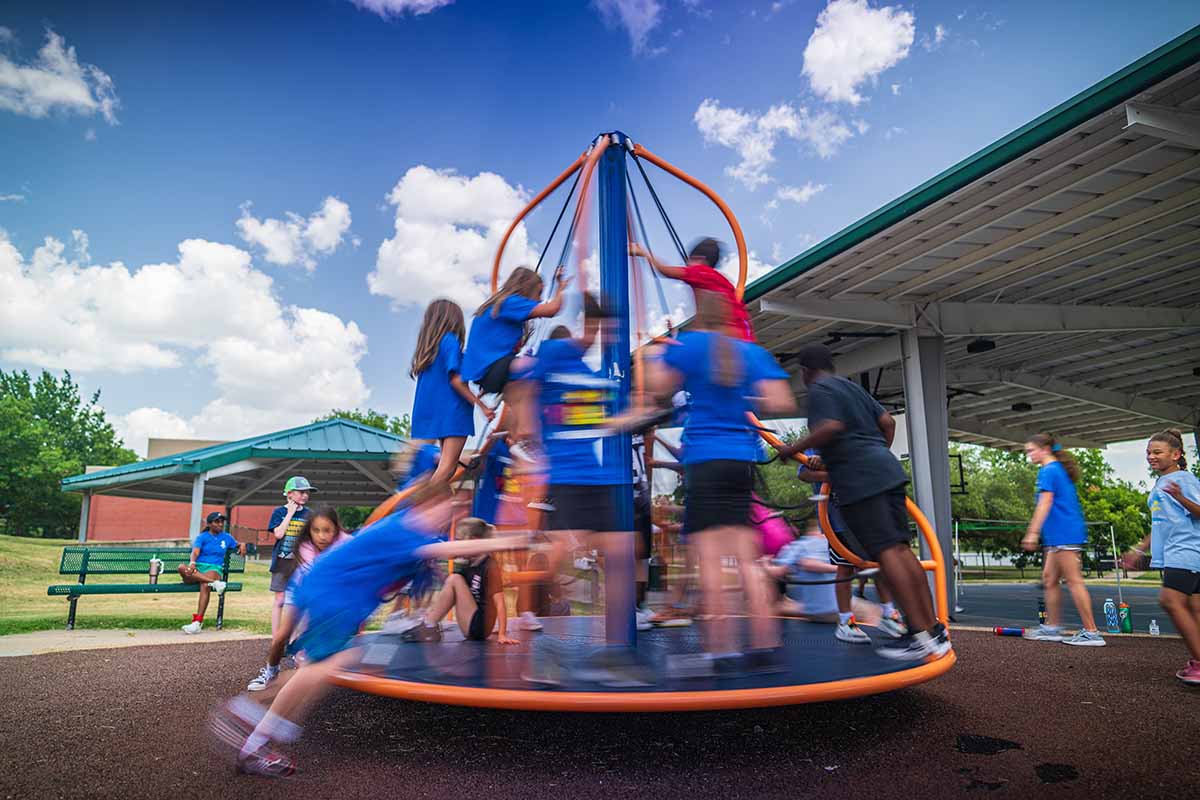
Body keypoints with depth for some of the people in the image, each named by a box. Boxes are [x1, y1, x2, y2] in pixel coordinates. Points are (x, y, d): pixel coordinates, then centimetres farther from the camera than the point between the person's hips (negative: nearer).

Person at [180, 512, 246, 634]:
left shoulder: (227, 537, 19)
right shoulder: (202, 537, 11)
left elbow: (237, 546, 32)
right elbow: (195, 552, -6)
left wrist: (242, 546, 6)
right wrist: (192, 563, -29)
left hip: (214, 569, 0)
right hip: (198, 569, 0)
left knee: (205, 585, -36)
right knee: (182, 567, -35)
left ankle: (197, 622, -43)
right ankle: (214, 583, -43)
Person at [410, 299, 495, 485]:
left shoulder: (428, 344, 17)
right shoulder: (450, 341, -6)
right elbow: (455, 379, -14)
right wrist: (481, 406, -13)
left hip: (429, 412, 8)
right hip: (452, 412, -8)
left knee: (446, 463, 9)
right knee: (448, 464, -11)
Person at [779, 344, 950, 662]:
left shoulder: (818, 390, -2)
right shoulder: (852, 386, 23)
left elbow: (831, 427, -18)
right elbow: (887, 422, 21)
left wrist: (794, 449, -9)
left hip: (858, 477, -9)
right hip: (887, 469, 9)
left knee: (885, 552, -10)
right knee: (901, 548, 8)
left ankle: (920, 636, -10)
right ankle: (935, 629, 10)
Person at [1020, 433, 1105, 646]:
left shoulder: (1048, 471, -10)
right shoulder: (1060, 470, 19)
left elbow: (1045, 503, -18)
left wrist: (1032, 532, -21)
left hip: (1064, 535, -10)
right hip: (1060, 535, 10)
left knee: (1074, 581, -7)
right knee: (1049, 578, 13)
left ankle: (1091, 633, -3)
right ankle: (1052, 628, 18)